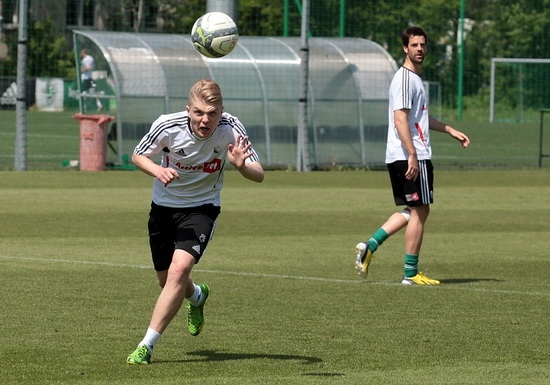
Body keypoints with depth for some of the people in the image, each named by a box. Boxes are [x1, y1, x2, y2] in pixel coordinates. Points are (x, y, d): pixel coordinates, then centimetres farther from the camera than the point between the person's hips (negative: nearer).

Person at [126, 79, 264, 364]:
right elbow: (138, 156, -5)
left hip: (202, 207, -2)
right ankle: (197, 297, 52)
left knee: (179, 269, -24)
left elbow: (259, 175, -22)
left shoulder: (230, 128, -24)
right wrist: (157, 170, -27)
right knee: (167, 279, 13)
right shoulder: (168, 126, -23)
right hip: (164, 205, 2)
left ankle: (146, 346, -17)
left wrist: (241, 165, -45)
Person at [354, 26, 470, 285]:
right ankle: (411, 273, 1)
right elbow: (400, 119, -21)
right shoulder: (405, 78, -13)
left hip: (399, 158, 10)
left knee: (413, 210, 15)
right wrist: (412, 155, -26)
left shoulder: (415, 78, 19)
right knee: (420, 210, -4)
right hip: (409, 156, -10)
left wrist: (450, 130, 35)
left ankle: (369, 246, 9)